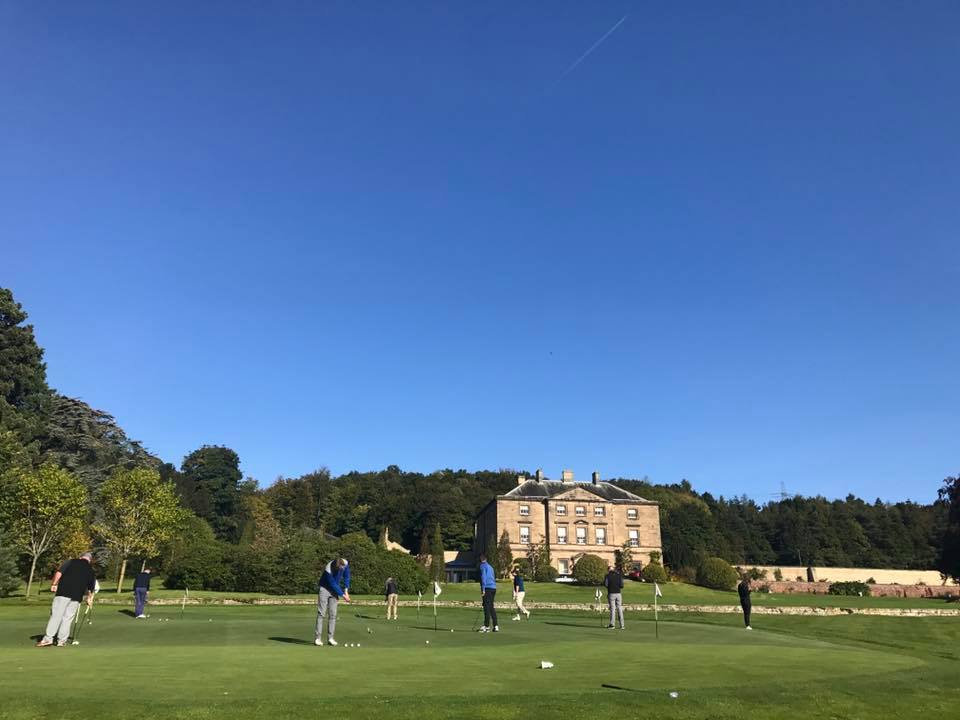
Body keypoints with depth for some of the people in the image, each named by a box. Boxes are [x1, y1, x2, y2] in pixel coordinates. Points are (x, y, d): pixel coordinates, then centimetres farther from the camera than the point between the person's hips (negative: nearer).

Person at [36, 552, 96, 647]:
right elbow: (90, 589, 21)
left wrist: (53, 584, 8)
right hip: (77, 597, 2)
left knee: (55, 615, 0)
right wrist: (89, 599, 36)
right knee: (68, 618, 8)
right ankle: (61, 641, 7)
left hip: (63, 593, -2)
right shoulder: (91, 571, 16)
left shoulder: (71, 562, 8)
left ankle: (48, 638, -4)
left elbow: (59, 573, -5)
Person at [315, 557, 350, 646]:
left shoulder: (345, 564, -18)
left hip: (335, 589, 4)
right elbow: (333, 585, -24)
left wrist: (346, 590, -7)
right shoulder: (328, 570, -33)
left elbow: (346, 576, -1)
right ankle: (318, 638, -6)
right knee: (321, 613, -9)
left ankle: (330, 638, 2)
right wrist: (343, 595, -17)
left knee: (333, 614, 0)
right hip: (325, 588, -4)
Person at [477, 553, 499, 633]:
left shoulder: (483, 566, -1)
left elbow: (483, 577, -12)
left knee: (487, 607, -7)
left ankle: (486, 626, -10)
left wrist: (483, 589, -15)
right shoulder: (490, 566, 23)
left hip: (488, 588, -8)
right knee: (491, 607, 13)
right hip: (493, 587, 8)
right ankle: (495, 626, 11)